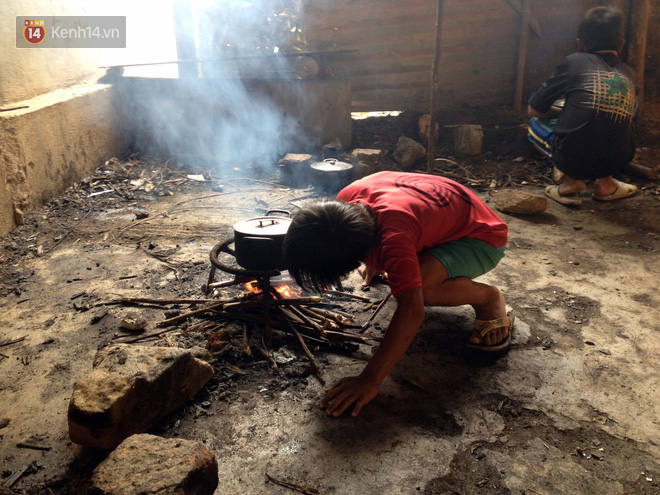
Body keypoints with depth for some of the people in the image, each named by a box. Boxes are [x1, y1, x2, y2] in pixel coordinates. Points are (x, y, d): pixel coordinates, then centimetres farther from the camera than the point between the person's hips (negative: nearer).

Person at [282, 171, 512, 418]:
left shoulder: (393, 237, -42)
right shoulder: (348, 196, -19)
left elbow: (412, 311, -48)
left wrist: (369, 381, -48)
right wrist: (373, 264, 21)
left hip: (482, 238, -7)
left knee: (421, 284, -34)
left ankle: (489, 298, -7)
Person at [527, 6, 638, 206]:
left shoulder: (574, 62, 2)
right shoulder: (629, 75, 13)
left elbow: (533, 110, 7)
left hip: (574, 159, -4)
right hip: (615, 163, 4)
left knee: (537, 124, 23)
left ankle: (571, 180, 5)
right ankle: (605, 183, 22)